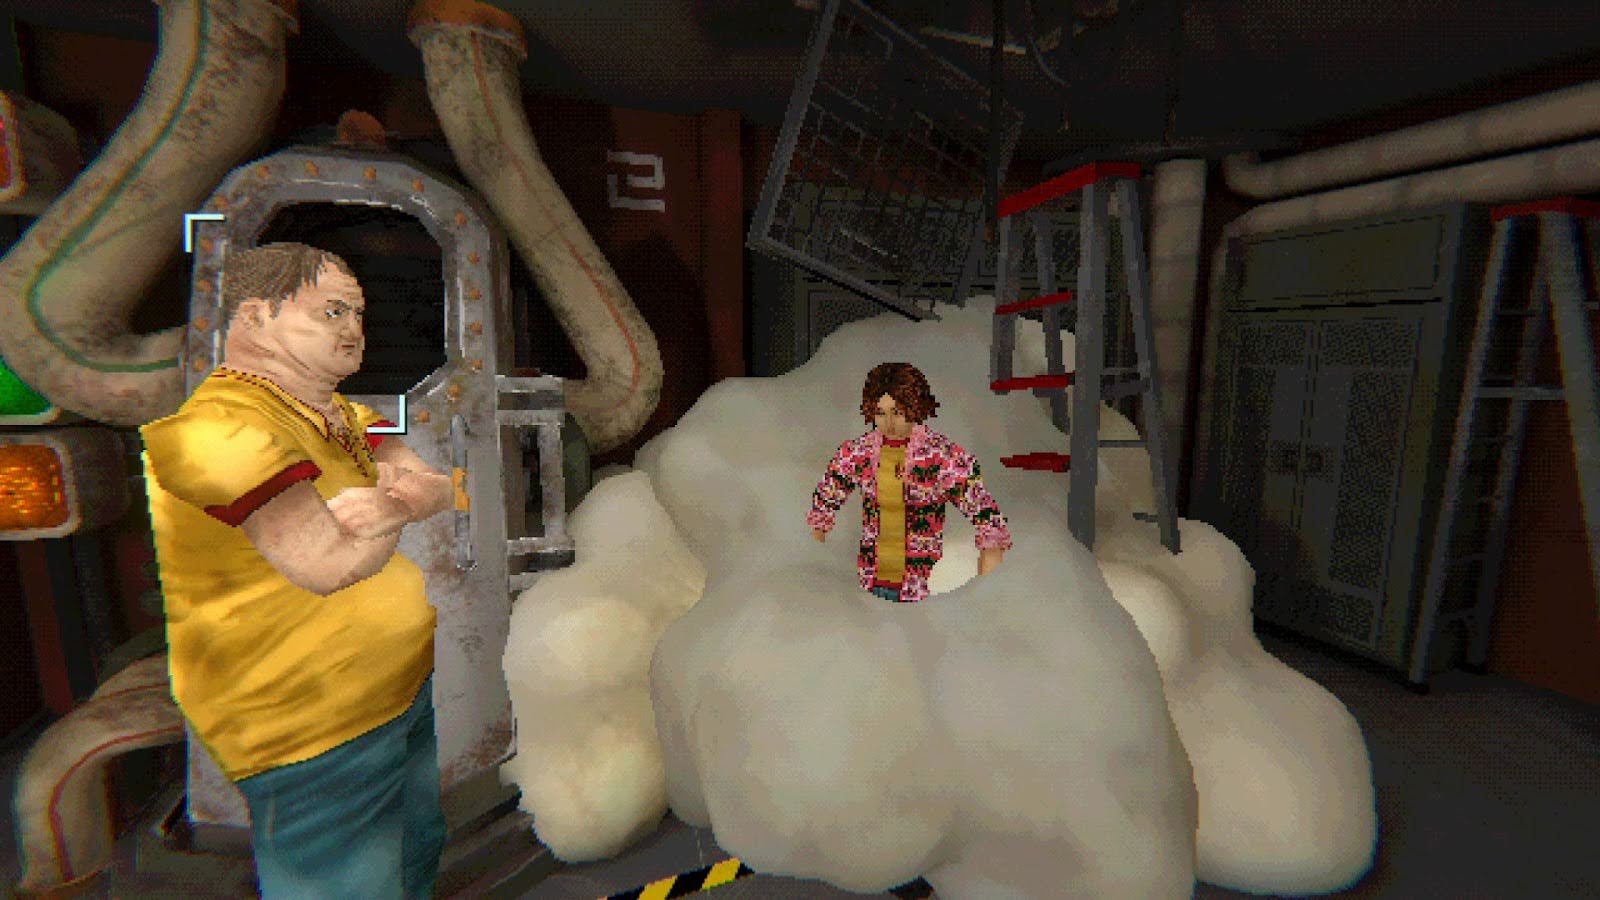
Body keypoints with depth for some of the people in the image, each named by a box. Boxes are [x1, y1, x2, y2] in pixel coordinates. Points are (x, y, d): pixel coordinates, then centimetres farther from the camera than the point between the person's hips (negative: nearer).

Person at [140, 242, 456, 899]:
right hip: (317, 739, -8)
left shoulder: (339, 413, 7)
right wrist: (398, 511, -12)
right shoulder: (222, 424, -22)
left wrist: (394, 501, -24)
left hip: (410, 692, 8)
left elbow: (438, 489, -2)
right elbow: (328, 563, -32)